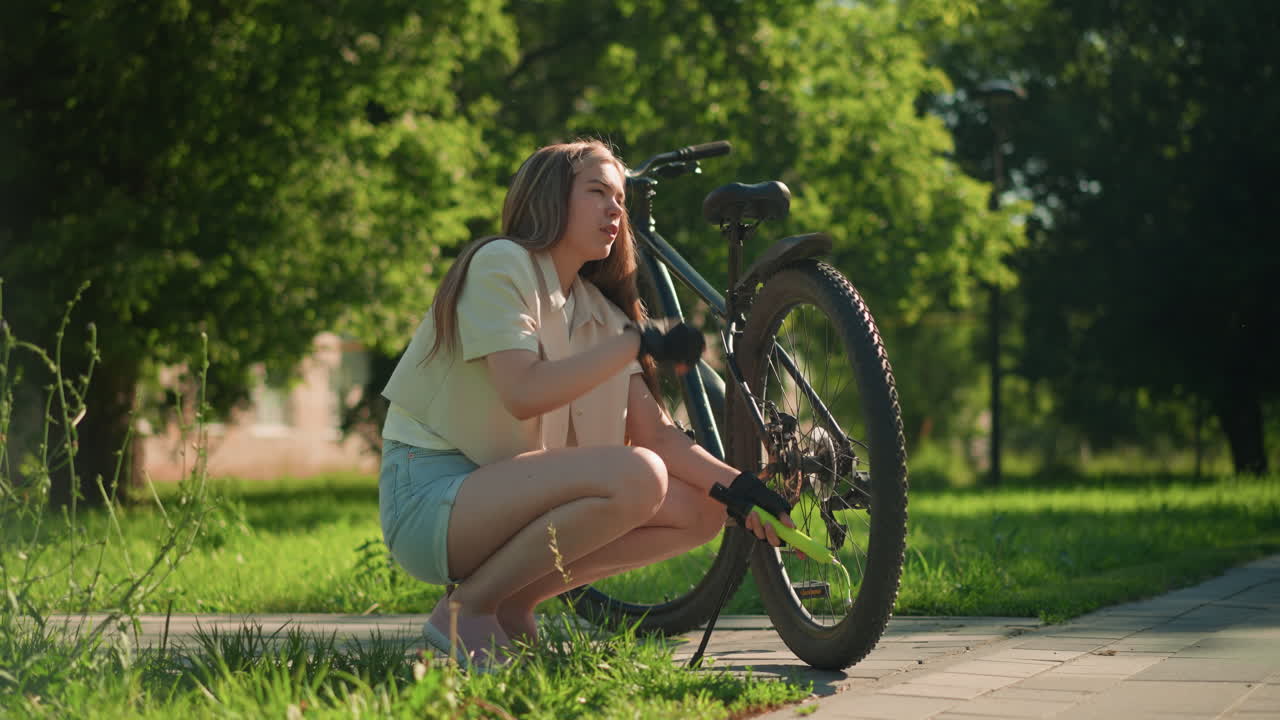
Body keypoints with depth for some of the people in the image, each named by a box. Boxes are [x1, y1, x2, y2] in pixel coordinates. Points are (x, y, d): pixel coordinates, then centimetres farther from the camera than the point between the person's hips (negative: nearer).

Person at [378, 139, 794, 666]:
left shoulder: (600, 313, 15)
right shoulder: (501, 263, -9)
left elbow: (655, 432, 8)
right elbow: (523, 394, -23)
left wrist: (740, 487, -7)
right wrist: (639, 343, -21)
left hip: (501, 495, 8)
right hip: (430, 496, -8)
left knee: (701, 511, -2)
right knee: (636, 477, -28)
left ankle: (510, 604, 2)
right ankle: (465, 610, -14)